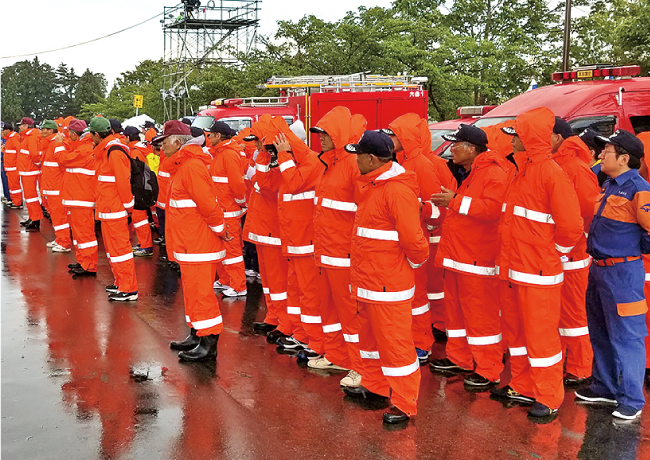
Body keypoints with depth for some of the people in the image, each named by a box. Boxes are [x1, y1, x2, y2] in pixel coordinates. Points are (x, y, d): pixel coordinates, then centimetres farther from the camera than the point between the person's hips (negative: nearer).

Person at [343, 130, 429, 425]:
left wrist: (415, 261, -7)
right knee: (370, 335, 22)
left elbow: (412, 238, -24)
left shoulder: (397, 190, -22)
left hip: (388, 285, -10)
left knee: (395, 342, -1)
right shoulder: (371, 185, 10)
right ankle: (375, 386, 38)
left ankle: (404, 405, 10)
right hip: (367, 279, 10)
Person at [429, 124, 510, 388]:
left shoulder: (494, 172, -14)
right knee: (455, 307, 17)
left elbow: (493, 208, -28)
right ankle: (459, 358, 30)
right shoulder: (466, 172, 18)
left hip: (477, 257, -10)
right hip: (456, 254, 10)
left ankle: (488, 372, 4)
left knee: (481, 313, -5)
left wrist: (456, 202, -24)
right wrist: (449, 203, 13)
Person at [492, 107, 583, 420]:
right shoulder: (521, 171, 12)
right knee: (515, 331, 17)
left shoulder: (551, 174, -15)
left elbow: (571, 227, -18)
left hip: (538, 274, -9)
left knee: (540, 335, 1)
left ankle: (549, 399, 13)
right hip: (512, 270, 9)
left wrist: (551, 253, -5)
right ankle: (522, 388, 31)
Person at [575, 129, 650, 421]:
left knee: (626, 337, -2)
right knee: (600, 334, 18)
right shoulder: (609, 186, 10)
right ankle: (605, 388, 32)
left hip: (622, 272, -10)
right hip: (599, 268, 10)